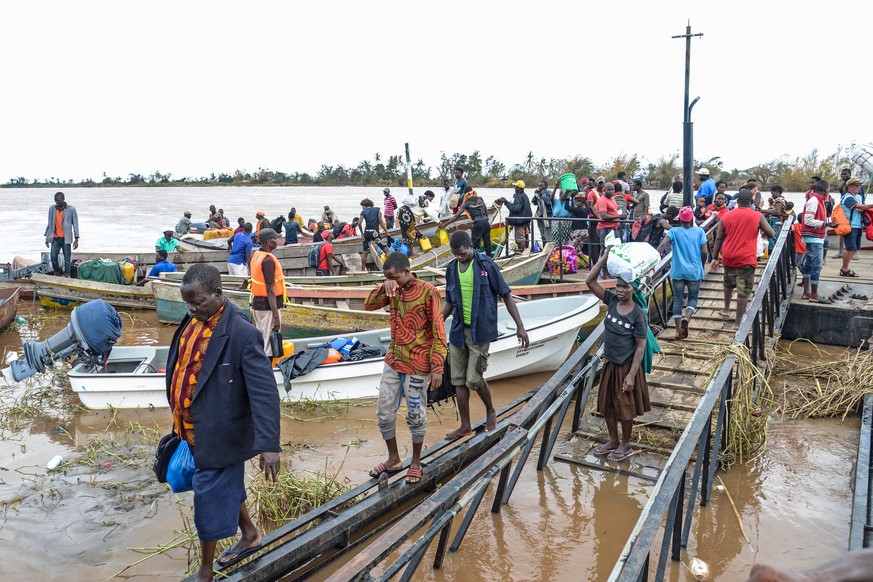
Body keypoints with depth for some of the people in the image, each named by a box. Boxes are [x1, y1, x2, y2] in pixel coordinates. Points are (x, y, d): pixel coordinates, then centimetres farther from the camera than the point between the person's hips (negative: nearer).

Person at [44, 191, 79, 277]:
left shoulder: (71, 209, -4)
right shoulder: (52, 209, 7)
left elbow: (75, 224, -4)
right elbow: (49, 223, 14)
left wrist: (76, 239, -8)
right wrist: (47, 237, 13)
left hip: (66, 238, -3)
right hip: (55, 238, 3)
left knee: (67, 259, -1)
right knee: (53, 256, -3)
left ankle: (67, 276, 7)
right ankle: (57, 274, 13)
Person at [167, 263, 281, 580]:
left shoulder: (241, 333, -24)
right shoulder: (193, 321, 1)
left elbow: (264, 391, -26)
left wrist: (269, 445, -30)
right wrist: (181, 422, 20)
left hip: (219, 434, -8)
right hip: (195, 430, 8)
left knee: (209, 497, 8)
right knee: (226, 487, 24)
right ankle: (250, 536, 48)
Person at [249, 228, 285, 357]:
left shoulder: (256, 255, 9)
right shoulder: (268, 260, -19)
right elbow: (270, 290, -21)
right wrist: (276, 316, -20)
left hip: (257, 303, 9)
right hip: (267, 307, -9)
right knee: (268, 346, -2)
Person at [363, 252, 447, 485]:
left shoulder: (427, 292, -13)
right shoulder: (394, 290, 6)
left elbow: (438, 333, -13)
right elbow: (369, 305, 4)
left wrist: (437, 368, -17)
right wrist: (384, 288, -13)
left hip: (417, 365, -6)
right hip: (393, 361, 6)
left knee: (415, 415, 7)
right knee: (384, 411, 9)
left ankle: (416, 462, 26)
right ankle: (393, 458, 28)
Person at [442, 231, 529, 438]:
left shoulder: (486, 265, -8)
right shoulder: (451, 269, 7)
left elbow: (506, 295, -4)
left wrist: (520, 326, -7)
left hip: (480, 331, -5)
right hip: (458, 330, 5)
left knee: (473, 379, -6)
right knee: (458, 380, 7)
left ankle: (490, 411, 23)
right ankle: (465, 425, 20)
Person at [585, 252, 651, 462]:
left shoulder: (638, 315, -18)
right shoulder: (612, 300, -5)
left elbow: (640, 347, -16)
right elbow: (590, 281, -9)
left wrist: (631, 375, -18)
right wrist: (605, 257, -18)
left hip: (627, 366, -6)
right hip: (609, 364, 6)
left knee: (625, 407, 10)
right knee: (607, 404, 16)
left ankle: (625, 445, 29)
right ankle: (613, 441, 36)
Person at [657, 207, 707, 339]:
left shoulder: (674, 231, 0)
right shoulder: (699, 231, 0)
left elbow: (662, 245, -16)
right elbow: (704, 252, -4)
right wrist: (702, 265, 12)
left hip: (678, 271, 0)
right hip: (694, 271, 0)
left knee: (677, 299, 7)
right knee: (693, 298, 13)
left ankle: (678, 330, 5)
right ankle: (686, 318, -15)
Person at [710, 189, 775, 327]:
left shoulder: (726, 216, 3)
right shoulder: (758, 216, -3)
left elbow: (718, 239, 4)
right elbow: (771, 234, 0)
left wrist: (715, 258, 8)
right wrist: (763, 233, 23)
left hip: (729, 258, 4)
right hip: (747, 259, -4)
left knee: (729, 284, 27)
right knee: (743, 291, 0)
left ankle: (726, 310, 40)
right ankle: (738, 322, 2)